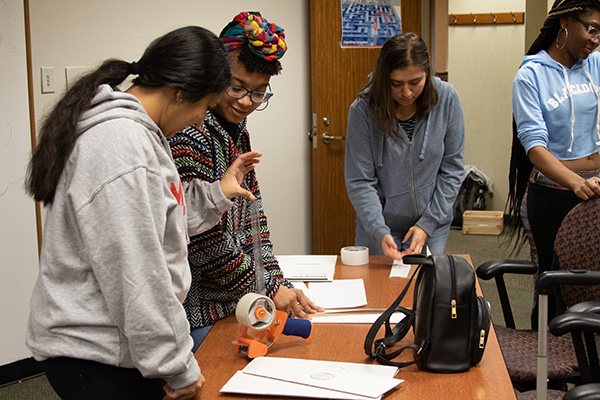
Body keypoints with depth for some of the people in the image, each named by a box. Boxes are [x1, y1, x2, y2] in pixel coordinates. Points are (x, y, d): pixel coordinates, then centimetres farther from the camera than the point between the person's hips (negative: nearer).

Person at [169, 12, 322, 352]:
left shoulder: (237, 130, 9)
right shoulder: (189, 137, -20)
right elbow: (205, 243, -21)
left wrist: (276, 280, 2)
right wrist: (269, 290, -12)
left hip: (234, 300, 9)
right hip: (198, 312, -9)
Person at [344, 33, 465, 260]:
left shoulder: (446, 98, -11)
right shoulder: (363, 110, -17)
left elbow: (452, 168, -5)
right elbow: (359, 182, -15)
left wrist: (428, 223, -9)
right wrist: (380, 232, -27)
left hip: (432, 226, 2)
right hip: (378, 227, -1)